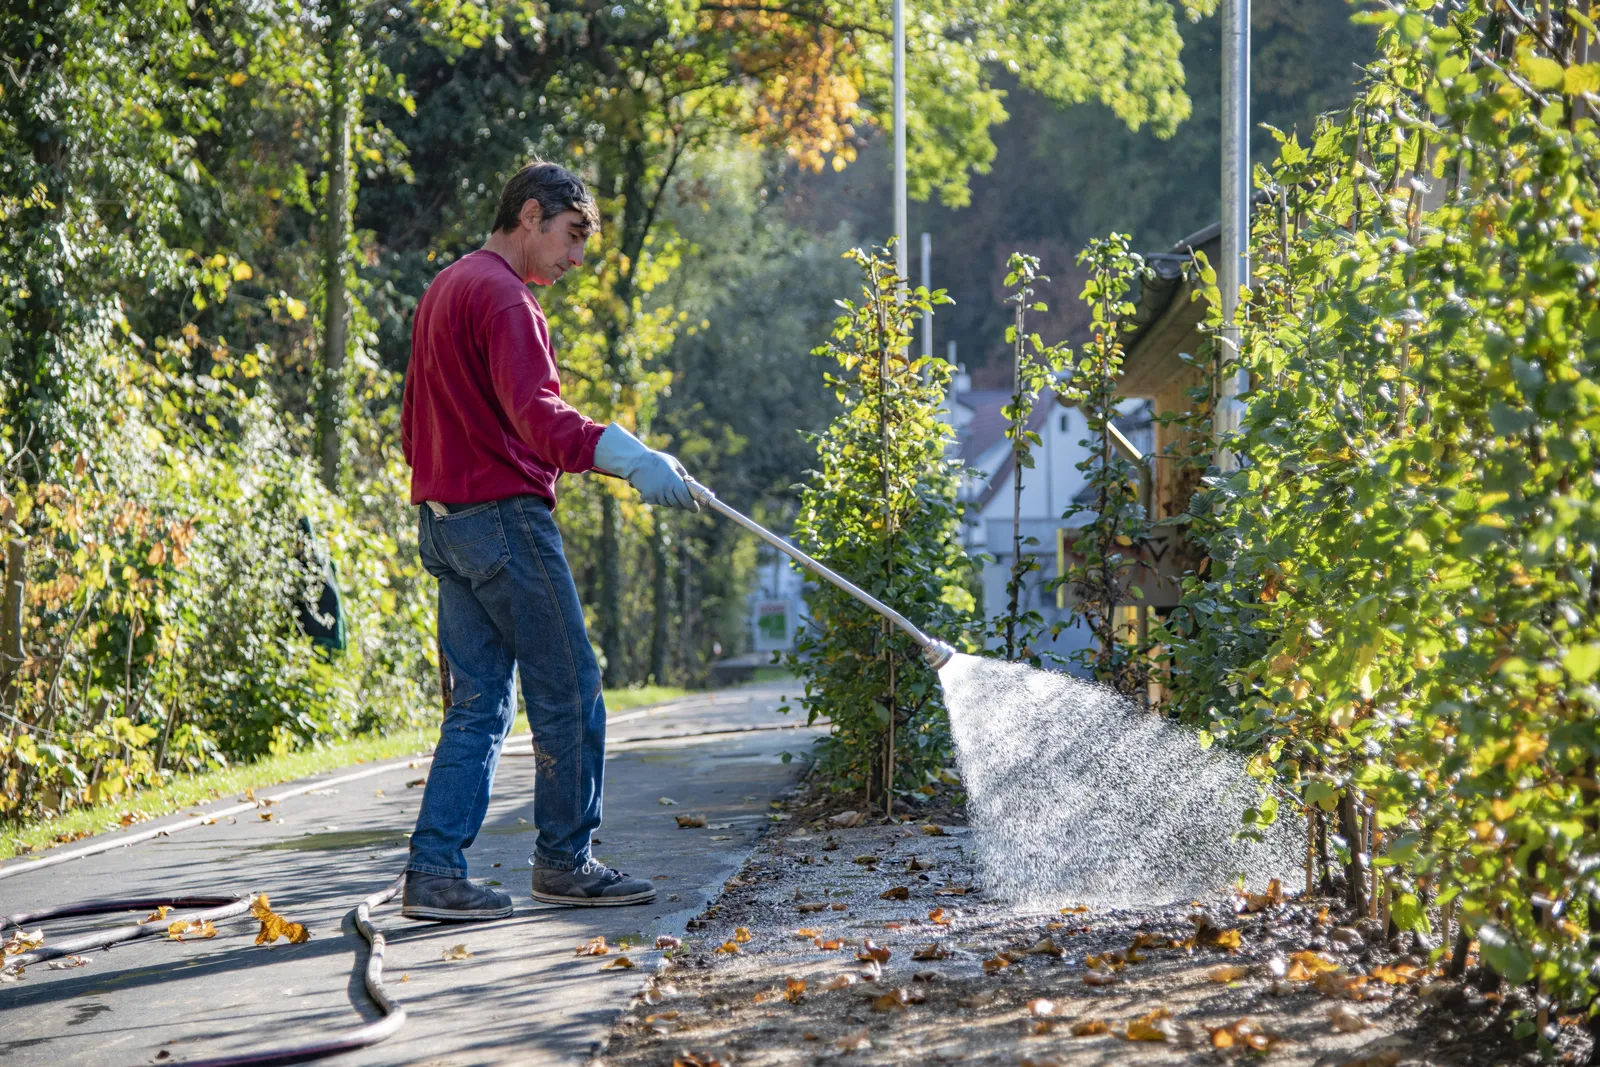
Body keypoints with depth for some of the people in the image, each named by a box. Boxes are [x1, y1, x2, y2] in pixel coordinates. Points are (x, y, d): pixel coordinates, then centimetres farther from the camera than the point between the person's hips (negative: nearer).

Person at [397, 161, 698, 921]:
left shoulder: (444, 290, 20)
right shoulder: (503, 296, -12)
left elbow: (414, 424, 27)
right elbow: (535, 414, -28)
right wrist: (624, 454, -40)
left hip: (443, 518, 10)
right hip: (505, 514, -10)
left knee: (479, 703, 7)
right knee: (568, 695, 1)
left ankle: (435, 871, 0)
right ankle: (564, 863, 10)